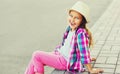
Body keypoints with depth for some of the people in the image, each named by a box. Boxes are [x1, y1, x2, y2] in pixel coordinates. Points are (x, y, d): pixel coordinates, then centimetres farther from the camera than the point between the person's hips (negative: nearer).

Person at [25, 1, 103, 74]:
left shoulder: (81, 33, -27)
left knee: (36, 55, -11)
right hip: (60, 54, 8)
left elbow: (84, 52, -25)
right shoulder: (70, 28, 0)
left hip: (67, 61, -8)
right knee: (35, 60, 7)